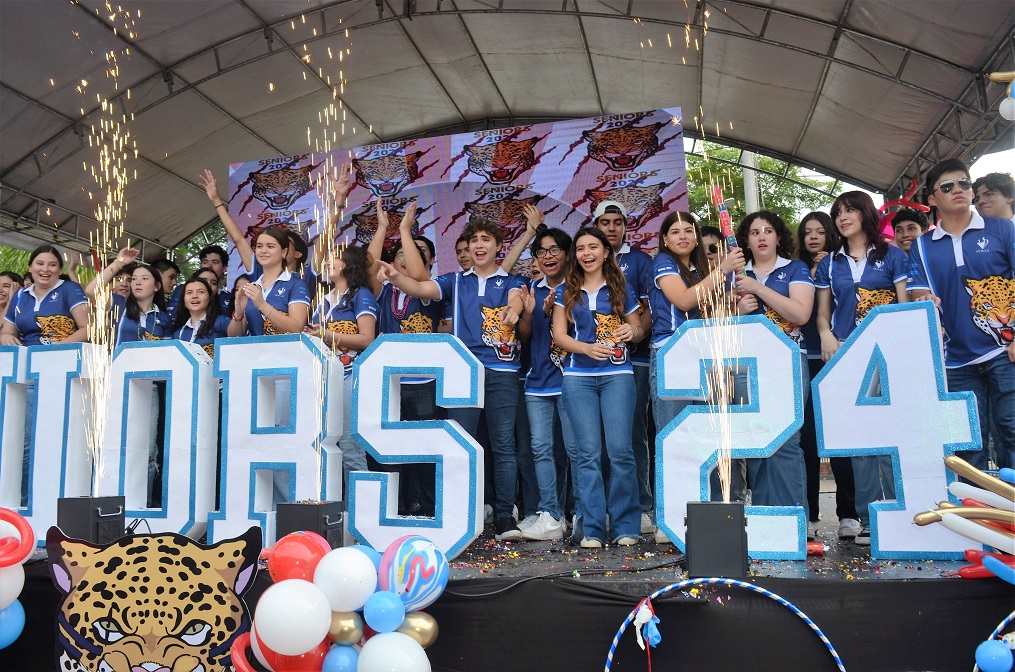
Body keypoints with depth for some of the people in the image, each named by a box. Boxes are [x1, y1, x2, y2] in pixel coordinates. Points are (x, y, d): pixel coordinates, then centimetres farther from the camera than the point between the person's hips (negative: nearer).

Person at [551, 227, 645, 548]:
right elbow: (559, 334, 4)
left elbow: (638, 329, 15)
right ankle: (592, 529, 3)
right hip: (578, 376, 0)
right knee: (589, 453, -3)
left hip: (617, 374, 0)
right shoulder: (566, 290, 11)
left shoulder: (620, 288, 12)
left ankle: (626, 527, 3)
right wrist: (588, 348, -13)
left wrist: (631, 333, -9)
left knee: (620, 450, -7)